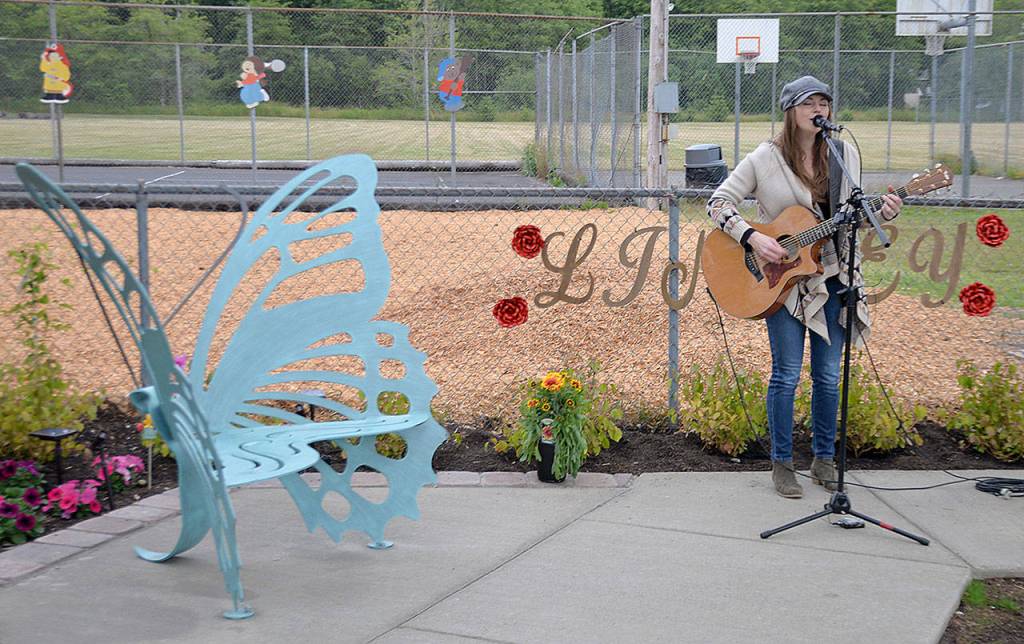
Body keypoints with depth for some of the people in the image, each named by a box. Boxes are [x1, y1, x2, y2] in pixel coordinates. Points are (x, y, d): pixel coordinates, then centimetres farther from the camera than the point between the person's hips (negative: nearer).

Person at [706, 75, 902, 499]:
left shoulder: (846, 155, 6)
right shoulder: (765, 159, -6)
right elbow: (718, 202, -5)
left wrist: (882, 212, -7)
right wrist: (752, 237, -18)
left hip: (833, 277, 4)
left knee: (828, 375, 8)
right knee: (787, 374, -1)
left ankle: (824, 459, 23)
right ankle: (782, 465, 12)